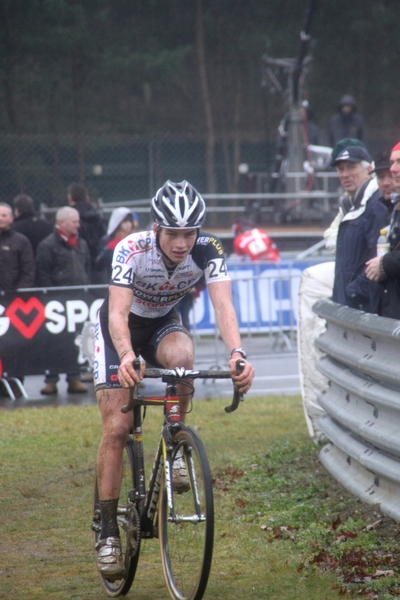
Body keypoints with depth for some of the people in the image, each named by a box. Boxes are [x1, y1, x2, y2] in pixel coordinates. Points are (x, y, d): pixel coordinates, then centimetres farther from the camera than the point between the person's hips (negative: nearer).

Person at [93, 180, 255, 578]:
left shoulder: (208, 251, -26)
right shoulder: (132, 250, -32)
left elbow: (223, 306, -36)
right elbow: (118, 314, -41)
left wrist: (237, 353, -55)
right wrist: (126, 357, -61)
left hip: (162, 324, 2)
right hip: (119, 329, -2)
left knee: (180, 356, -35)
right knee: (116, 427, -12)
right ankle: (108, 530, -3)